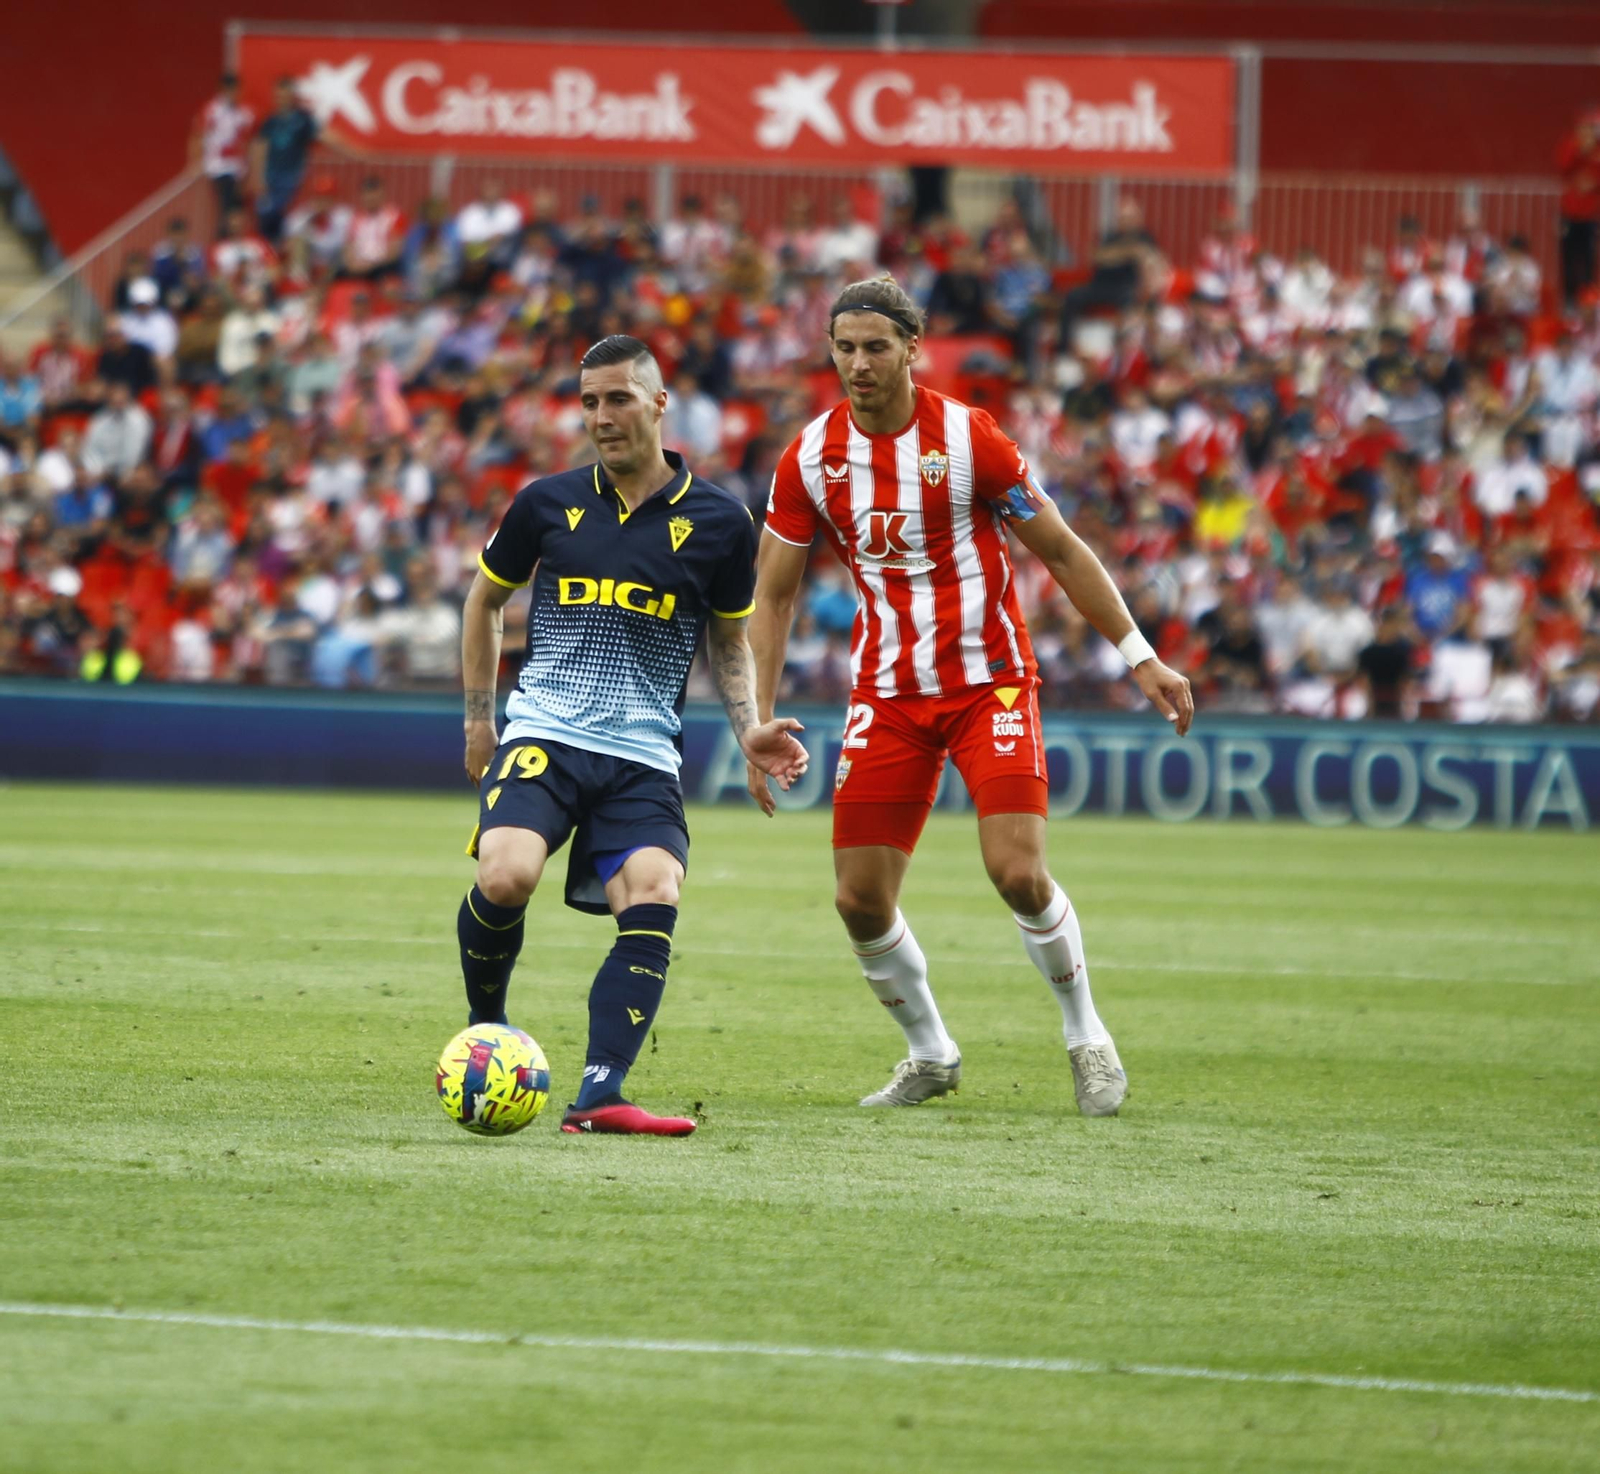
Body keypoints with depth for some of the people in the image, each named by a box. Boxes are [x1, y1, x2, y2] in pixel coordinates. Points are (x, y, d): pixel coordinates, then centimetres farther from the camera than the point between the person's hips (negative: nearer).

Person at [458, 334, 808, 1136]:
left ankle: (598, 1097, -27)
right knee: (506, 877, -26)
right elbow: (485, 598, 21)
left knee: (654, 901, -23)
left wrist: (748, 728, 2)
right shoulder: (548, 503, 5)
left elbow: (729, 641, 18)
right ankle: (484, 1029, 2)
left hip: (643, 756, 1)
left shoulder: (718, 521, 4)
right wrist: (479, 717, 18)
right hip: (543, 733, -1)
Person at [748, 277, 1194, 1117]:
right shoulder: (811, 458, -2)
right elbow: (773, 594, 6)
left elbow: (1060, 550, -2)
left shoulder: (967, 438, -11)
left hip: (989, 678, -3)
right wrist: (759, 724, 0)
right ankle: (930, 1056, 21)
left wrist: (1139, 658, -3)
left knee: (1019, 874, -17)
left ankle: (1086, 1037, 7)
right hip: (886, 693, 3)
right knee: (860, 901, -2)